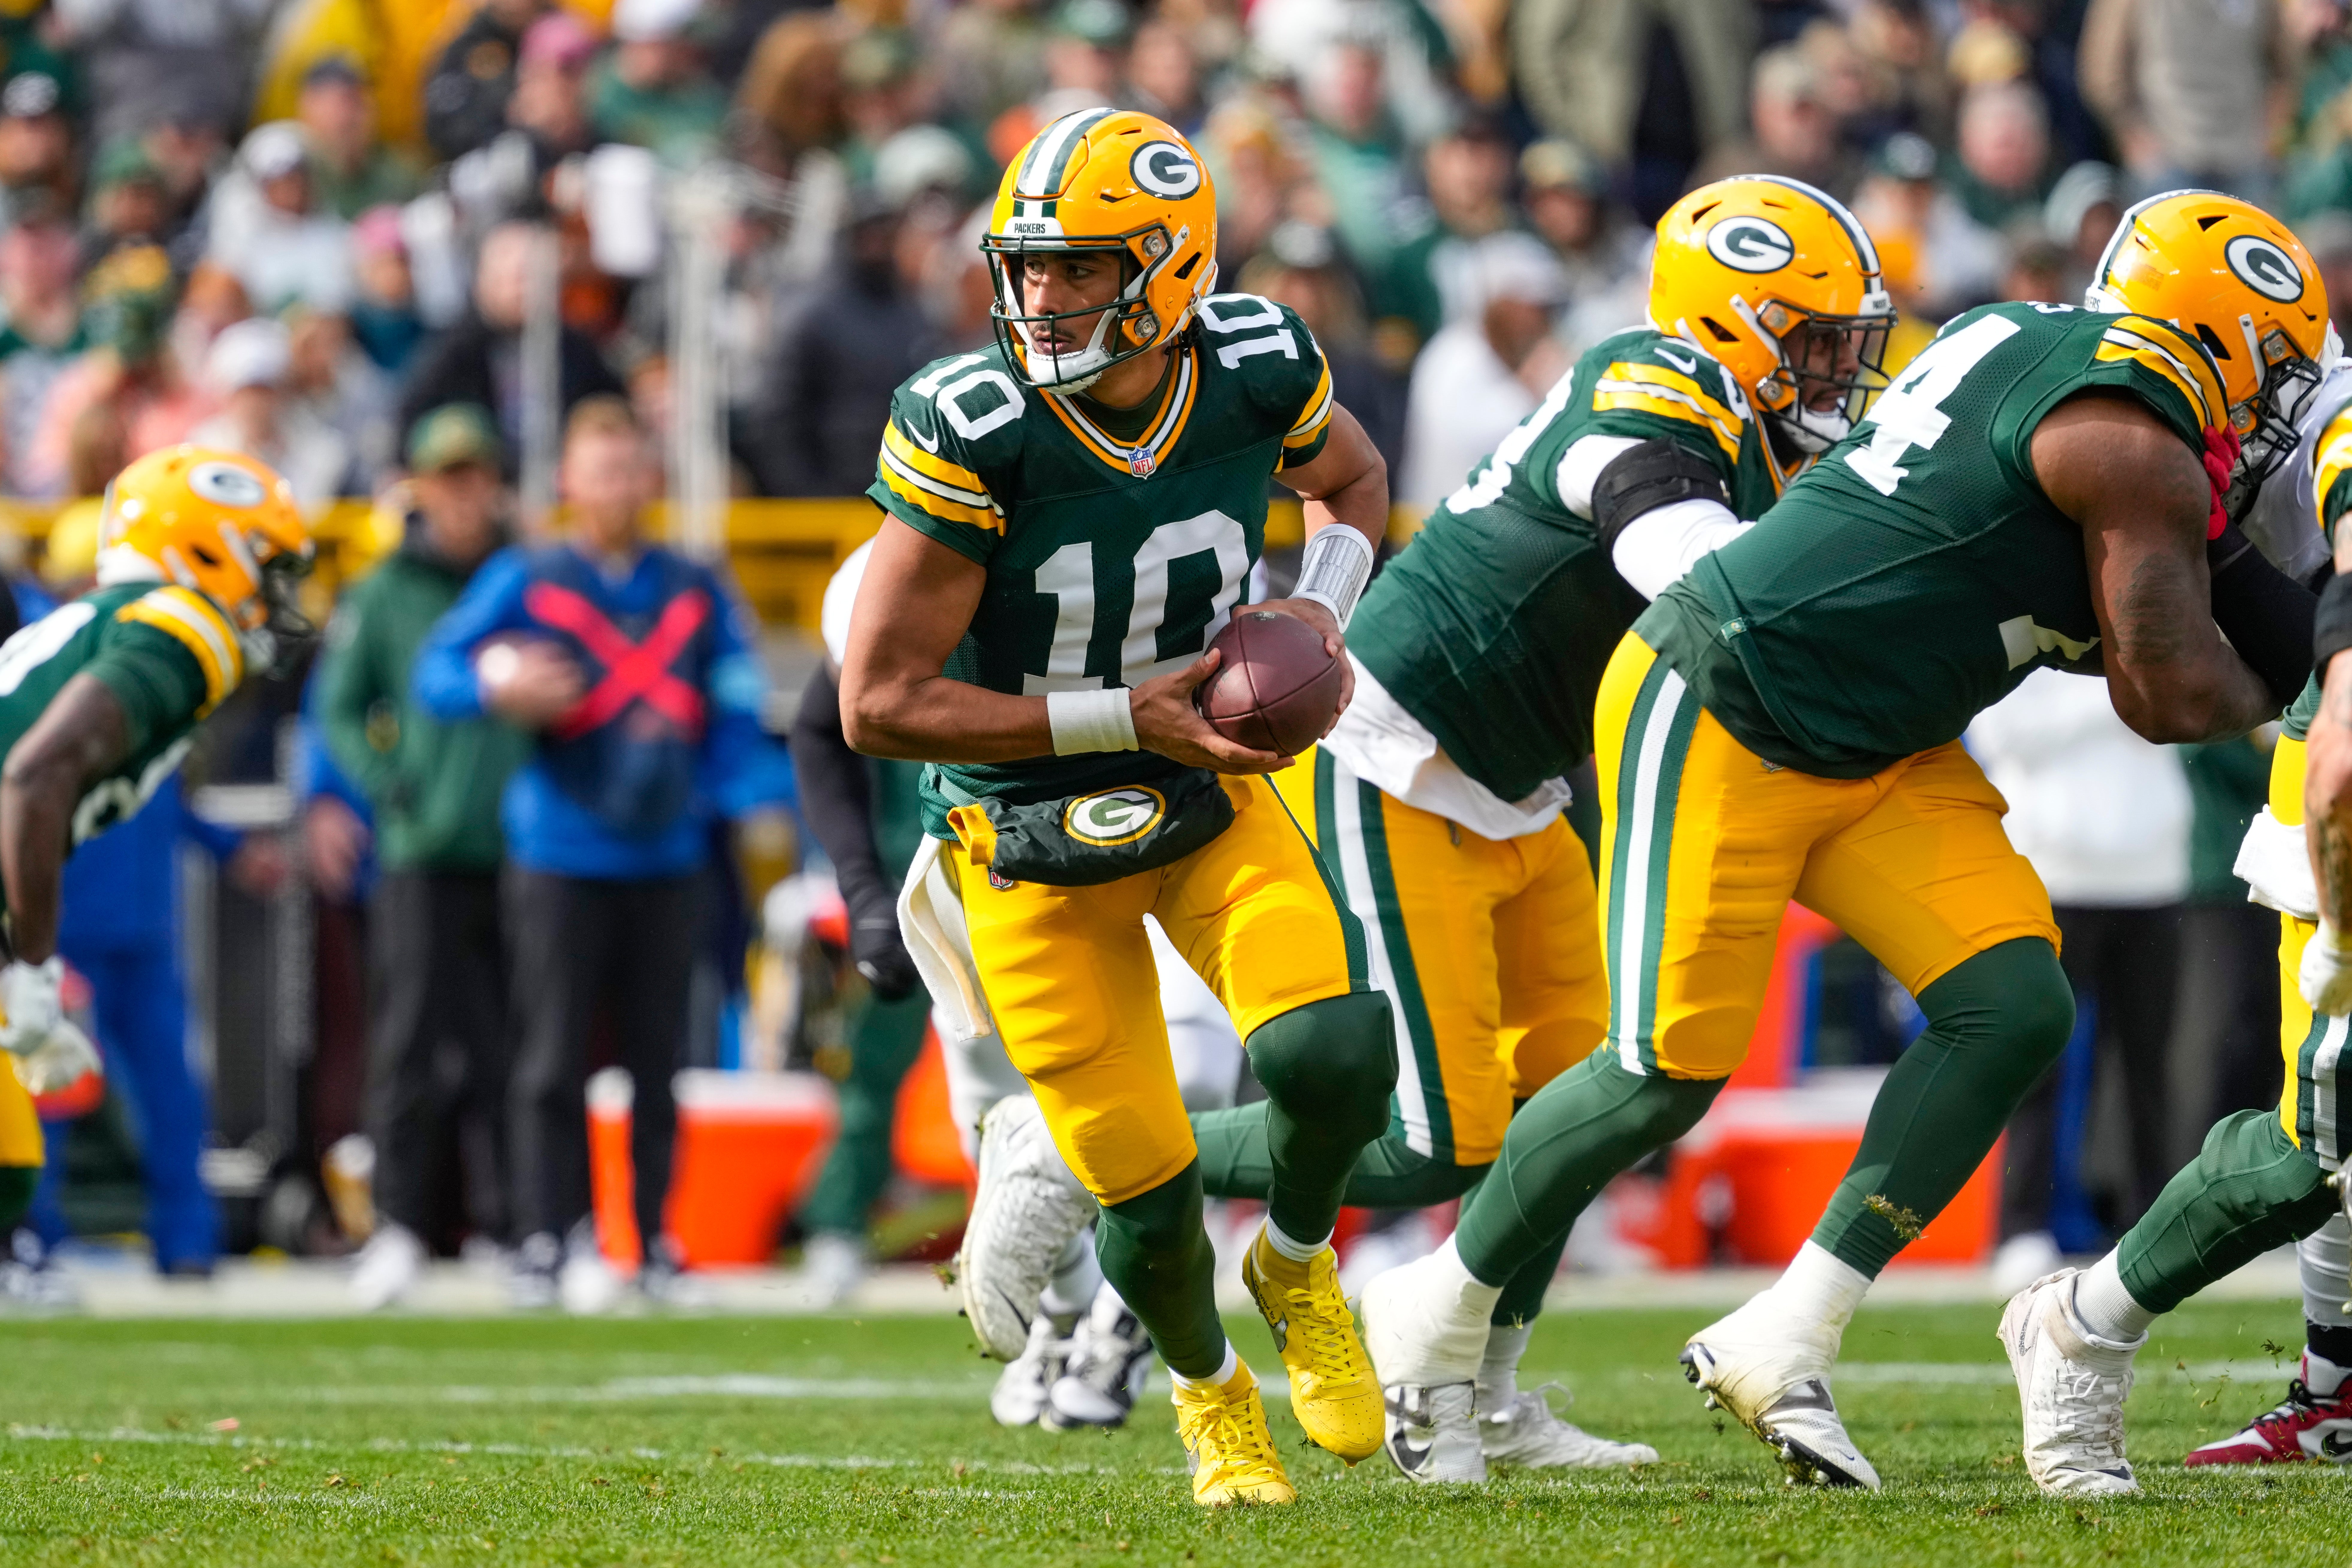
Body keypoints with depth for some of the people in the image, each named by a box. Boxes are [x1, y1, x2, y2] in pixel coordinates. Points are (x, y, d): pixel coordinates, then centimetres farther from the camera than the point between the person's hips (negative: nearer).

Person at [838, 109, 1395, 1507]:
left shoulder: (1258, 369, -14)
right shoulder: (970, 431, -26)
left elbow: (1353, 480, 12)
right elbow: (881, 704, -23)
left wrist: (1321, 613, -10)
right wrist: (1125, 720, -27)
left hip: (1213, 791, 2)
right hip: (1033, 840, -2)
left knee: (1333, 1053, -24)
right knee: (1149, 1200, -2)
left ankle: (1298, 1263, 11)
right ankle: (1209, 1390, 33)